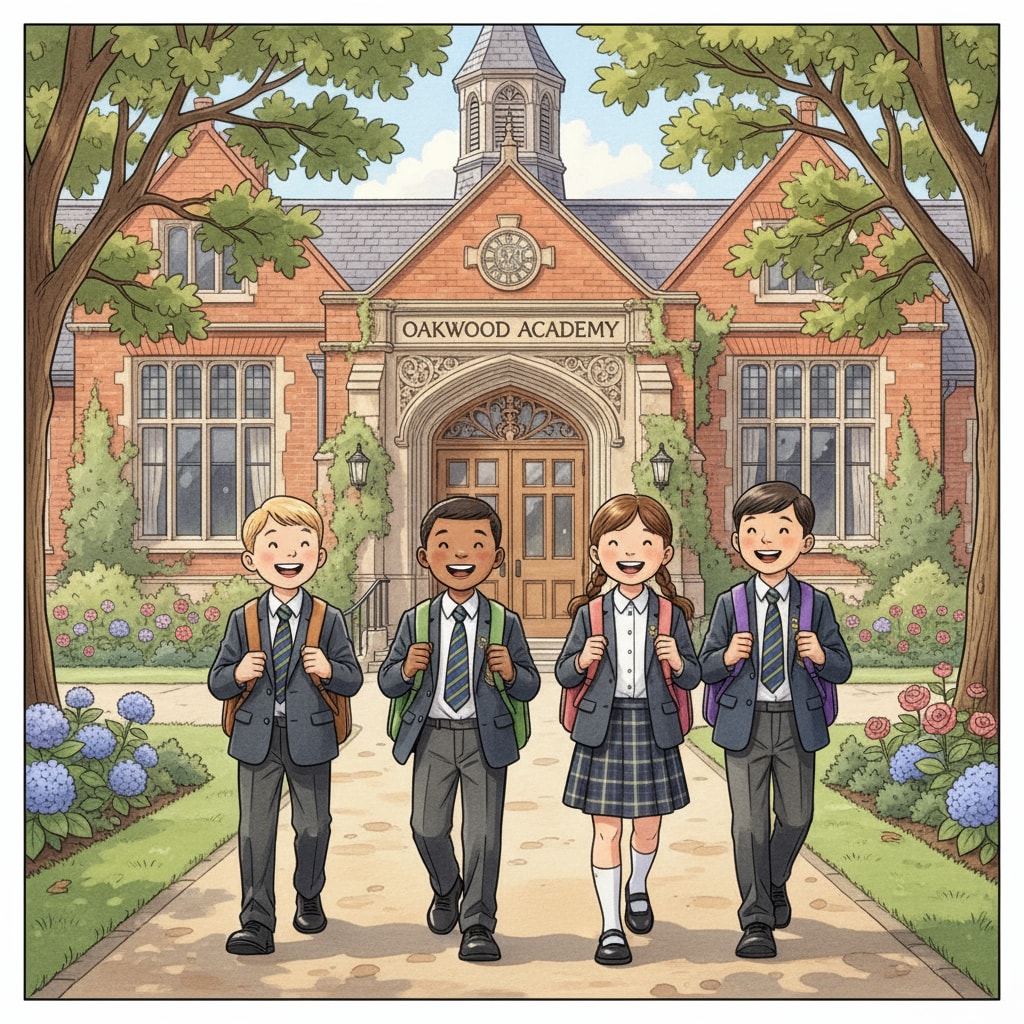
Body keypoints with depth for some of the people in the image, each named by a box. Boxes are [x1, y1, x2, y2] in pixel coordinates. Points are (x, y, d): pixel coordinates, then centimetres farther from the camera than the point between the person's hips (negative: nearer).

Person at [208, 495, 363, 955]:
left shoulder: (329, 620, -1)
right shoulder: (242, 620, 2)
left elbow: (353, 679, -1)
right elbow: (217, 683, 3)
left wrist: (329, 670, -23)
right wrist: (238, 673, -20)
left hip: (309, 736, 0)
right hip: (257, 737, 1)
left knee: (313, 825, 13)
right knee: (254, 829, 1)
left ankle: (309, 897, 38)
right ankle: (257, 924, 9)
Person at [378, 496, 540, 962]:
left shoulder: (505, 623, 0)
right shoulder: (415, 621, 3)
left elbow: (529, 687, 2)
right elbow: (387, 683, 5)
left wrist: (510, 672, -20)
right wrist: (406, 668, -17)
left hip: (485, 737, -1)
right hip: (433, 735, 2)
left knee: (483, 832, -1)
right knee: (427, 826, 9)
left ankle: (478, 925, 12)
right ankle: (447, 892, 39)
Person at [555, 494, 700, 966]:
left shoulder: (671, 615, -1)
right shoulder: (590, 613, -2)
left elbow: (692, 678, 3)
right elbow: (564, 674, 3)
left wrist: (677, 662, -18)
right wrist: (582, 661, -19)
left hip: (652, 730, 1)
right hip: (604, 728, -1)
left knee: (648, 826, 13)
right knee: (606, 829, 2)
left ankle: (637, 887, 44)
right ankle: (610, 926, 13)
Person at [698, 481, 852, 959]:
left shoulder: (815, 605, 2)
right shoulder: (729, 604, 1)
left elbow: (842, 668, 2)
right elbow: (706, 668, 2)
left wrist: (821, 655, -20)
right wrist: (728, 656, -20)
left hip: (797, 722, 1)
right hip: (745, 723, -1)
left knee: (796, 816, 11)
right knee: (749, 823, -1)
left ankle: (774, 883, 41)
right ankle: (756, 921, 8)